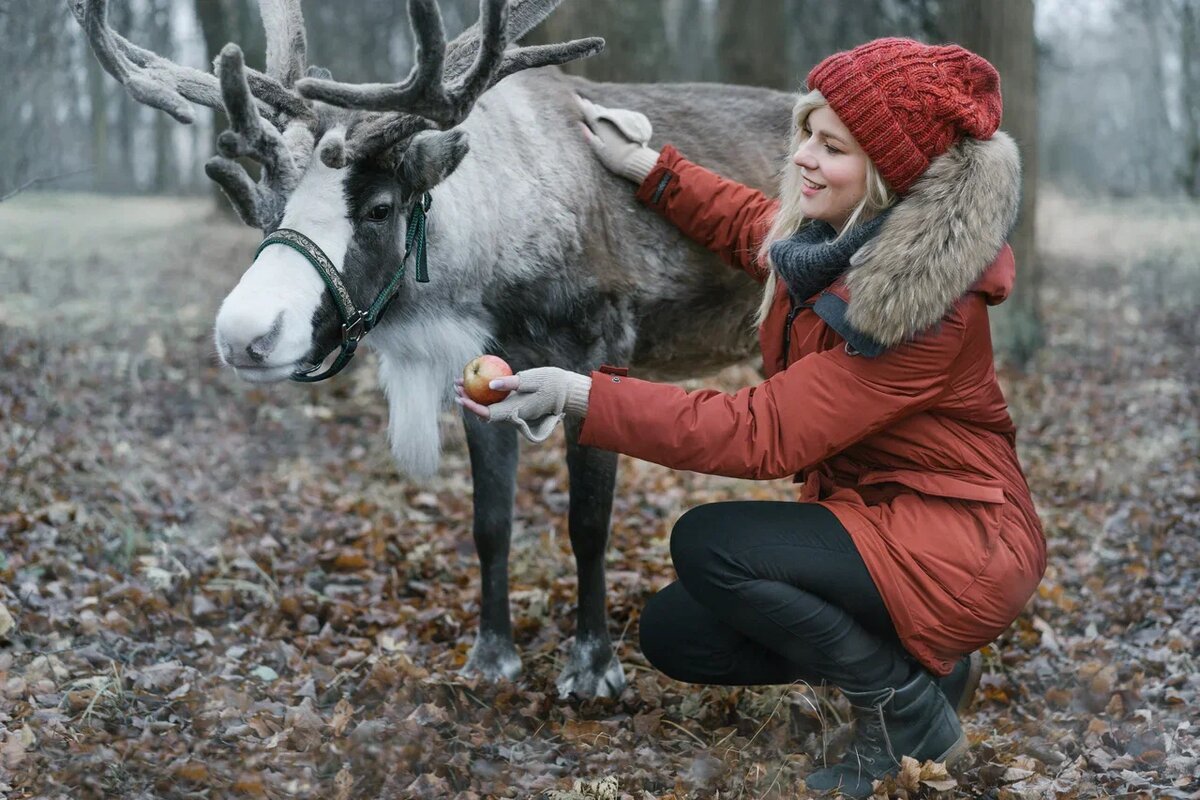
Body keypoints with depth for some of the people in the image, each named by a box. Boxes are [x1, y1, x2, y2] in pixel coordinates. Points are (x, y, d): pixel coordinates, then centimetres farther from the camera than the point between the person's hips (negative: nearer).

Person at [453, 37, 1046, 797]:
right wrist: (652, 167, 13)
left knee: (710, 546, -25)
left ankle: (910, 712, -7)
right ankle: (920, 659, 14)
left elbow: (760, 434, -29)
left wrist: (582, 397, -32)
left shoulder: (924, 305, -27)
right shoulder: (834, 239, -3)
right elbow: (755, 228, 24)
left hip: (956, 543, -9)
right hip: (871, 513, 9)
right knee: (676, 636, 4)